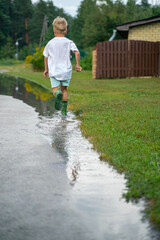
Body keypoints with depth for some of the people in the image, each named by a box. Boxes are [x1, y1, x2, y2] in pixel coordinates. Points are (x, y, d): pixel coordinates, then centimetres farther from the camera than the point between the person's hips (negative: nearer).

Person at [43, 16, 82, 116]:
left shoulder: (50, 43, 3)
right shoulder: (69, 42, 0)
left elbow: (46, 57, 7)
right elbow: (77, 52, -12)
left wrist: (46, 69, 19)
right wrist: (78, 65, -2)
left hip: (54, 70, -1)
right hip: (66, 70, 1)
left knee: (55, 88, -1)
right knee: (64, 89, 13)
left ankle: (58, 94, -39)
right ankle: (64, 110, 11)